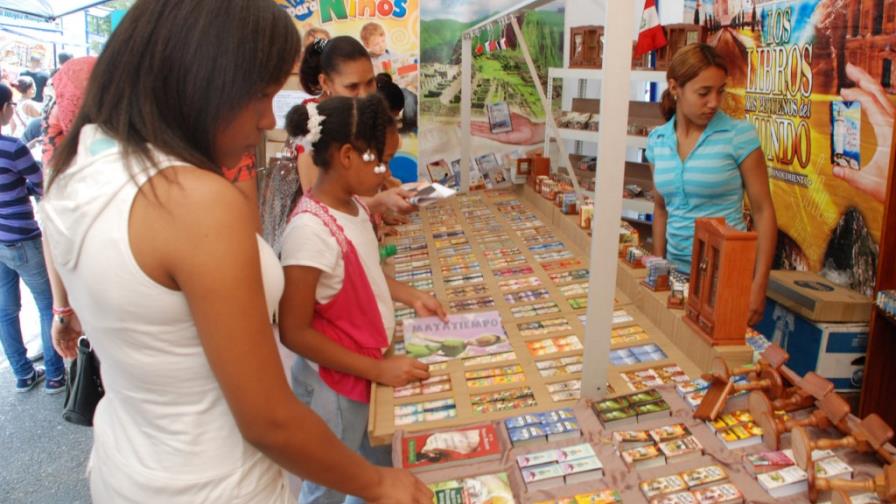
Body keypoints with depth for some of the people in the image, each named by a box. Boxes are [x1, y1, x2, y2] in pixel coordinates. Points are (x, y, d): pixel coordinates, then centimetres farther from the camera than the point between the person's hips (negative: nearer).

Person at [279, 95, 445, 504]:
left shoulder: (353, 206, -2)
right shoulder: (310, 230, -28)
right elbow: (294, 332, -24)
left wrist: (411, 297, 3)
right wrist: (378, 369, -22)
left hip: (365, 371, 8)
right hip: (335, 386, -8)